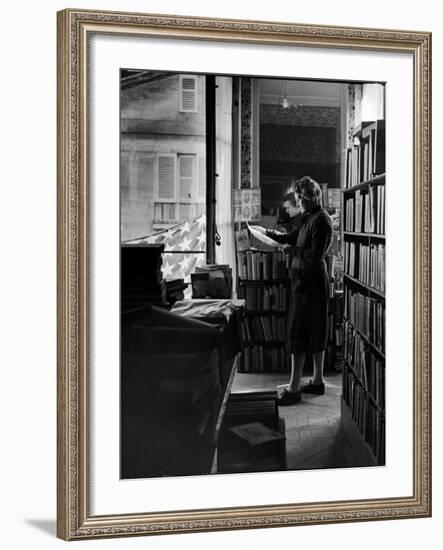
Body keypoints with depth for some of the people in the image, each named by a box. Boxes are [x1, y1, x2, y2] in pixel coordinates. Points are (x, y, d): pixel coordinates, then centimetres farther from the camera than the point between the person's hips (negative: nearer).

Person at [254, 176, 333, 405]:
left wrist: (294, 249, -11)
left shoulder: (321, 221, -19)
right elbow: (291, 238, 23)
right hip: (303, 278, 10)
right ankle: (317, 381, 24)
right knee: (315, 331, 15)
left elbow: (315, 255, -23)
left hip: (310, 280, -10)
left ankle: (294, 389, -3)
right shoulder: (308, 218, 10)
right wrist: (267, 232, 24)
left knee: (298, 332, -7)